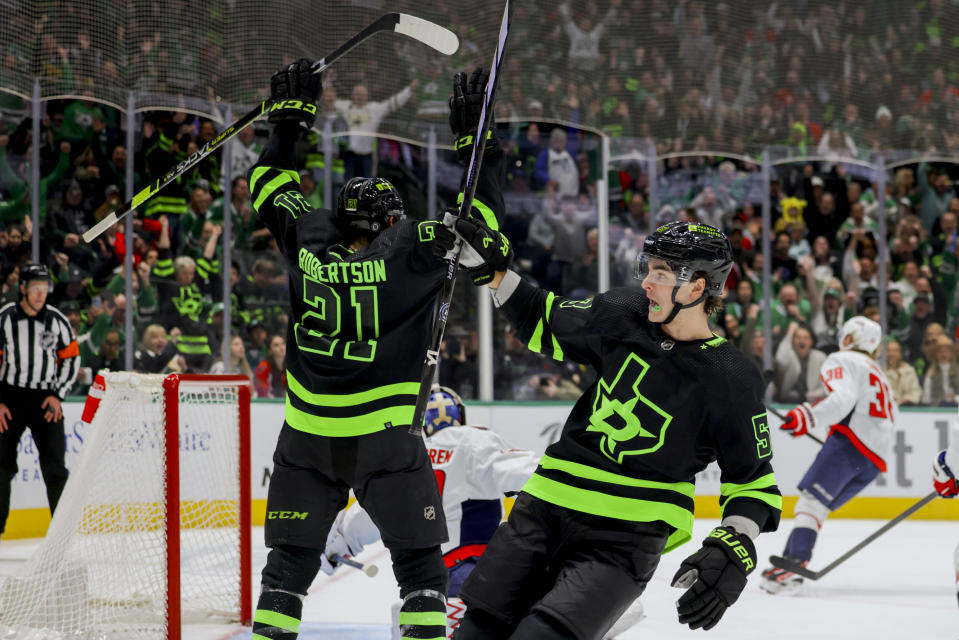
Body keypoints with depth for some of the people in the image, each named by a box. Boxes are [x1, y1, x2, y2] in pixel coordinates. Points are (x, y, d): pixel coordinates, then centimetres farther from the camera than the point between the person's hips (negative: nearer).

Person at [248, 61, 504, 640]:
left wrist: (289, 116, 27)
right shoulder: (410, 250, -9)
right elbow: (478, 220, -5)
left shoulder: (309, 238, 2)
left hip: (306, 437, 4)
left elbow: (270, 187, 18)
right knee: (419, 562, 5)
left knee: (291, 559, 12)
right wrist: (476, 139, 3)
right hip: (383, 439, -4)